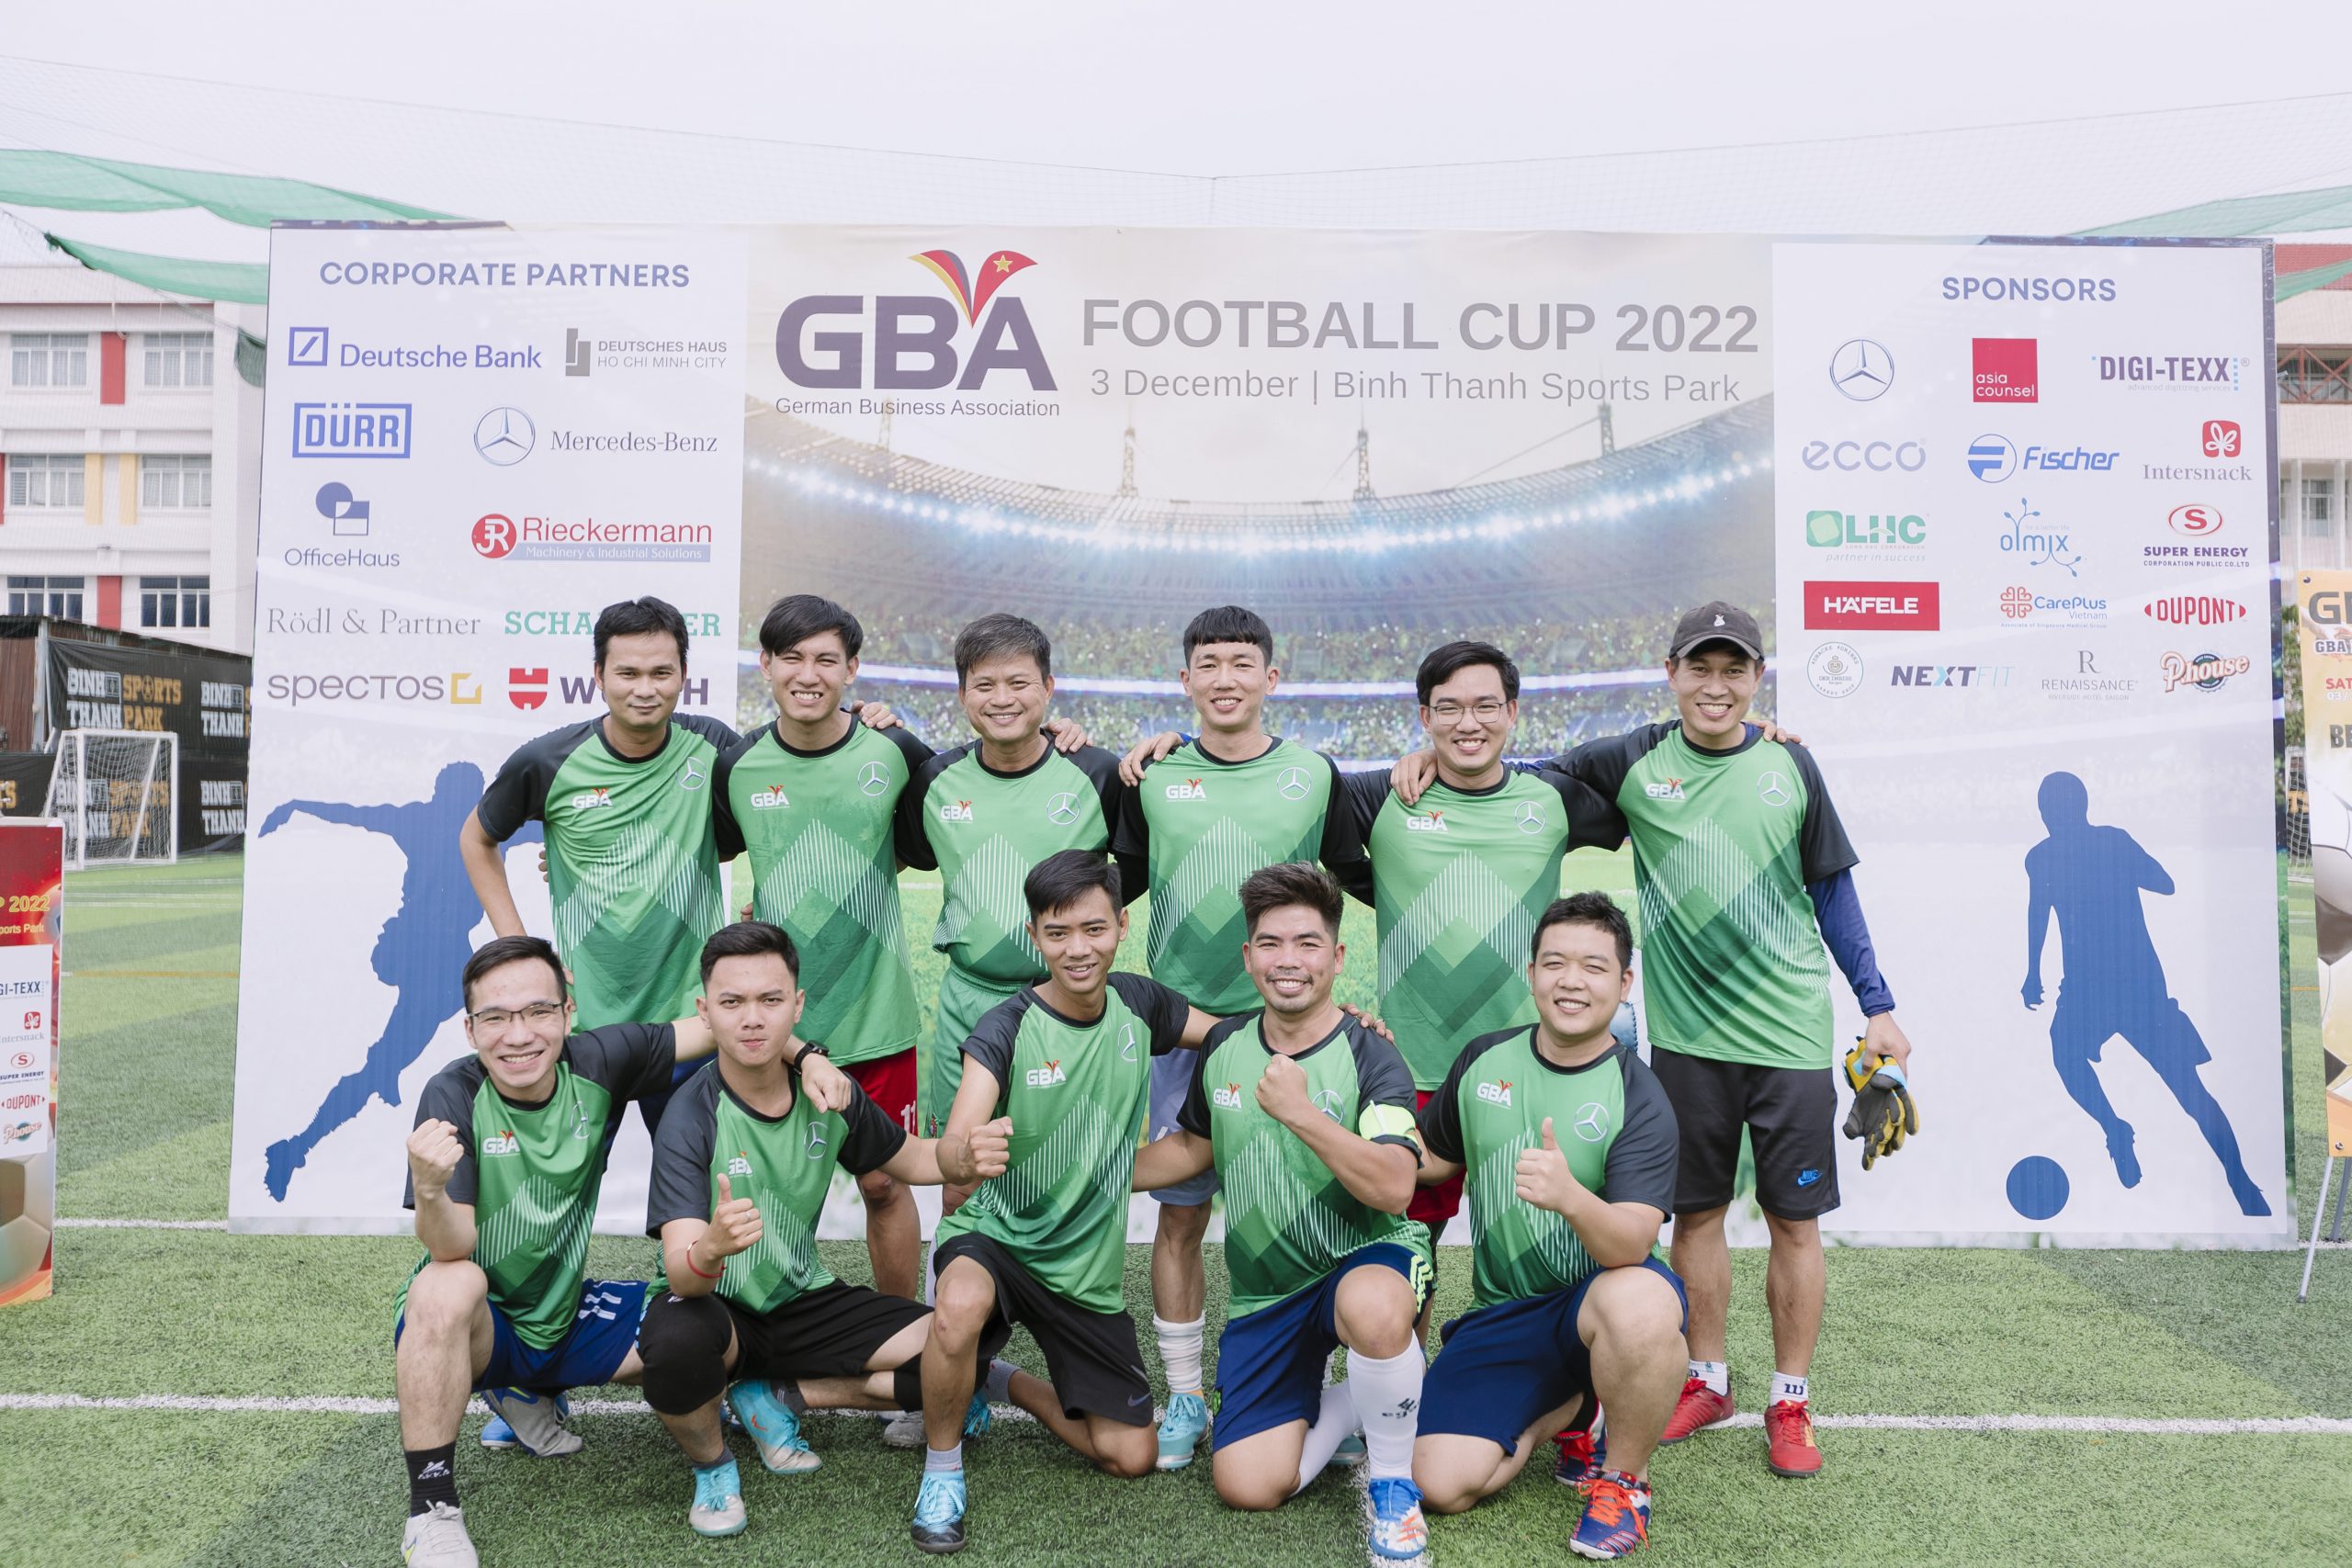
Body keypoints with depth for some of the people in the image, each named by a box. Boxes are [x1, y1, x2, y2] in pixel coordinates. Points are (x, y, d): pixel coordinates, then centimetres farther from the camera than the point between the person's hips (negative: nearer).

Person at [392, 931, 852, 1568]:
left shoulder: (599, 1063, -12)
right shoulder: (453, 1097, -20)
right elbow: (452, 1250, -26)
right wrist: (430, 1188, -48)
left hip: (565, 1318, 4)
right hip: (463, 1326, -4)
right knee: (447, 1285, -36)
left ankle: (532, 1393, 14)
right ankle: (431, 1511, -20)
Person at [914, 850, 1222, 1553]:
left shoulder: (1138, 1004, -6)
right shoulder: (1005, 1030, -19)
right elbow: (952, 1146, -32)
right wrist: (965, 1156, -57)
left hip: (1088, 1264, 4)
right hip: (994, 1236, -4)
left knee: (1130, 1456, 4)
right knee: (960, 1308, -39)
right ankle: (942, 1467, -10)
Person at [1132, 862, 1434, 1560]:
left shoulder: (1371, 1058, -13)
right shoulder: (1224, 1046, 2)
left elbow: (1393, 1189, -27)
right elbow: (1193, 1146, 19)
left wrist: (1301, 1113, -33)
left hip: (1366, 1257, -4)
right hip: (1265, 1292, 4)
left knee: (1373, 1308, -42)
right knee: (1247, 1485, -10)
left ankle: (1392, 1478, -12)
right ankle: (1345, 1403, 21)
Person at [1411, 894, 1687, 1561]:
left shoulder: (1639, 1100, -13)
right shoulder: (1483, 1060, 0)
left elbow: (1632, 1245, -26)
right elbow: (1433, 1158, 17)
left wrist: (1571, 1196, -46)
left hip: (1600, 1294, -4)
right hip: (1502, 1311, 4)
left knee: (1641, 1305, -40)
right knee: (1443, 1485, -14)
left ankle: (1624, 1479, -9)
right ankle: (1567, 1404, 18)